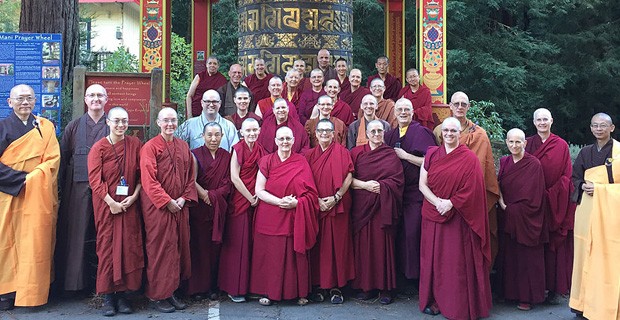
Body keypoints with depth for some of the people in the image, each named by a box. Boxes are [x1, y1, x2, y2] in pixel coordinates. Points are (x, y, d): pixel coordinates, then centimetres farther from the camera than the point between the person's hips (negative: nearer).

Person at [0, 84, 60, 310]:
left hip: (39, 196, 2)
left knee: (36, 242, 2)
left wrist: (33, 178, -13)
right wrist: (21, 179, -16)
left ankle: (34, 290, 10)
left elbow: (53, 159, 1)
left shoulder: (45, 127, 9)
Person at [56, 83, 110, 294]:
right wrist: (63, 185, 4)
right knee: (77, 233, 3)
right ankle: (75, 280, 12)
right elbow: (63, 156, 10)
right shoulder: (74, 126, 10)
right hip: (78, 187, 1)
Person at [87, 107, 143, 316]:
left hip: (130, 204, 2)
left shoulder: (135, 144, 5)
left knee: (128, 246, 1)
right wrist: (112, 203, -14)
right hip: (106, 205, -2)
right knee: (107, 246, 0)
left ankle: (122, 293, 12)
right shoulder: (99, 148, -2)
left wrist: (134, 196, -8)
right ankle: (107, 295, 9)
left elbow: (141, 174, 6)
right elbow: (95, 179, -7)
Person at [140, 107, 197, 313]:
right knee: (160, 250, 0)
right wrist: (167, 202, -17)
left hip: (180, 206, 6)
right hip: (157, 207, -5)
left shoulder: (183, 147, 10)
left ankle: (170, 292, 20)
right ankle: (156, 295, 12)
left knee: (179, 248, 8)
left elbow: (190, 176, 10)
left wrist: (184, 198, -4)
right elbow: (149, 180, -13)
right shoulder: (150, 147, -7)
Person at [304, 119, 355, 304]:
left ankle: (336, 286, 9)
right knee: (319, 245, 4)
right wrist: (317, 199, -8)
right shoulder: (310, 154, 11)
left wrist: (336, 197, -13)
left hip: (338, 205, -2)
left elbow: (348, 176, -6)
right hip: (316, 206, 3)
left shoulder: (342, 152, 1)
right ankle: (320, 285, 13)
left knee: (338, 244, 1)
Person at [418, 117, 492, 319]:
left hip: (458, 217, -3)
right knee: (433, 258, 7)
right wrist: (438, 202, -14)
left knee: (457, 261, 1)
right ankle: (434, 300, 18)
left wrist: (450, 203, -16)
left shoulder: (469, 158, -1)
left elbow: (471, 190, -7)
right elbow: (422, 184, 1)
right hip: (433, 215, 3)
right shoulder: (431, 154, 7)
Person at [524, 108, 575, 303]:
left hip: (557, 202, -1)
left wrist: (551, 193, -10)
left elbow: (567, 175, 1)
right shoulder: (527, 144, 8)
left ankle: (556, 287, 7)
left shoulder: (561, 146, 3)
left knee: (556, 243, -1)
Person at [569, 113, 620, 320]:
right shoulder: (585, 152, 12)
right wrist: (582, 186, -6)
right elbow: (574, 178, 15)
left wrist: (597, 187, -13)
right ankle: (585, 303, 16)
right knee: (586, 254, 6)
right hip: (587, 211, 4)